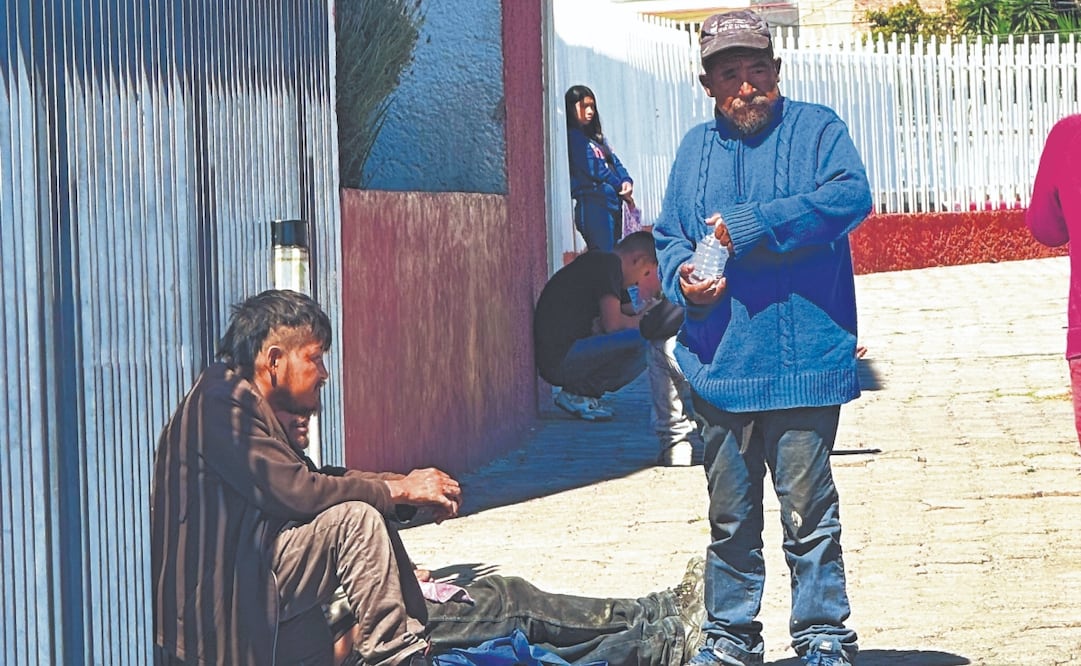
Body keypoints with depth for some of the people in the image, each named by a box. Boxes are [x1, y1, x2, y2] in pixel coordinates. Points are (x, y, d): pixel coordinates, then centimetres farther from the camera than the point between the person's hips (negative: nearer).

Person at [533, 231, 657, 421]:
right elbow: (613, 324, -14)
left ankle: (579, 392, 6)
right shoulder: (609, 264, -8)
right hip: (561, 359, -10)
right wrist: (642, 320, 3)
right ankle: (578, 394, -8)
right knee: (644, 339, -19)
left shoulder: (595, 262, 22)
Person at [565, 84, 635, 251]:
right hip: (593, 204, -9)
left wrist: (626, 181, -7)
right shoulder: (573, 137, -6)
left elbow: (613, 161, 14)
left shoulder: (596, 137, 21)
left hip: (612, 203, 9)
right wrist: (620, 187, -3)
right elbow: (593, 167, -11)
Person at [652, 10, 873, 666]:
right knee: (730, 515, 11)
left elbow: (851, 195, -15)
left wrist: (749, 227, -18)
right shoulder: (696, 150, 16)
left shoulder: (816, 130, 2)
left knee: (808, 510, -2)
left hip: (804, 360, -4)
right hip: (721, 364, 4)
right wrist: (681, 274, -6)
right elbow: (667, 237, 18)